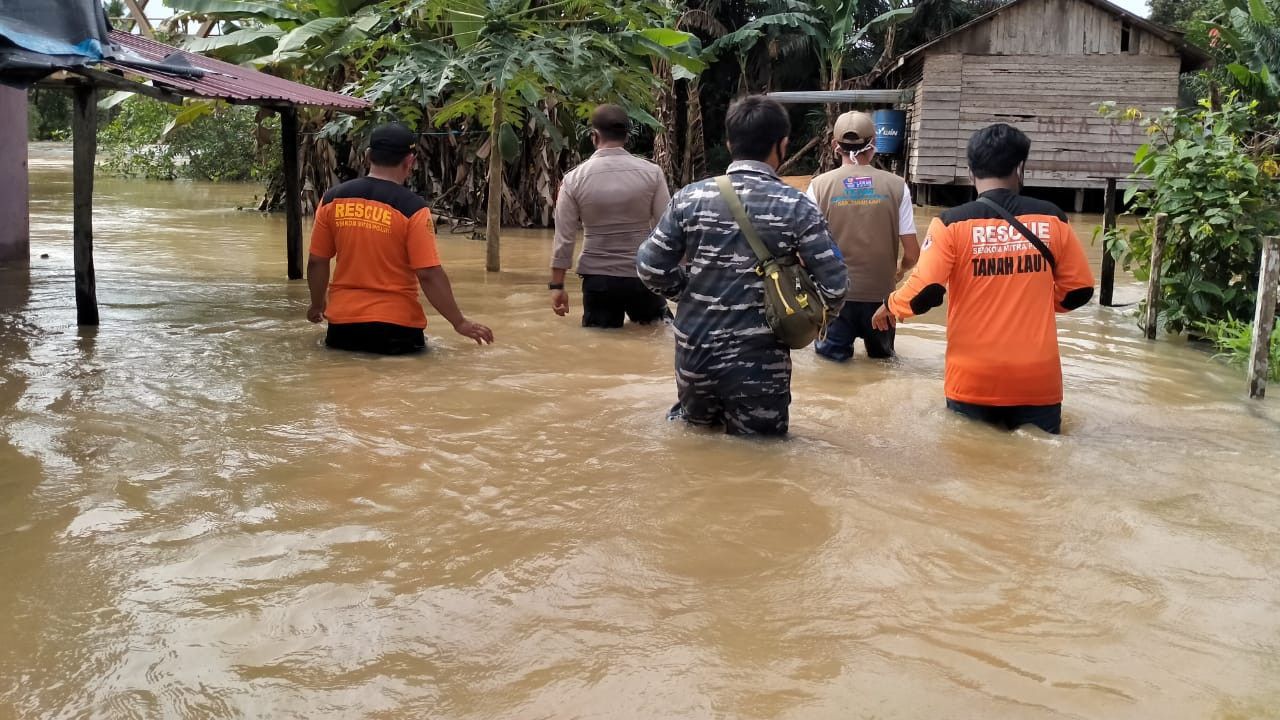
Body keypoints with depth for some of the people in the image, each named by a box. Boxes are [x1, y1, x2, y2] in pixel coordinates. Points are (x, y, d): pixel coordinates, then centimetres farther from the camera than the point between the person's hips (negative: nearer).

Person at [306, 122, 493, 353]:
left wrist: (317, 306, 23)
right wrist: (460, 323, -5)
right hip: (395, 325, -4)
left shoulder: (332, 199, 0)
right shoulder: (412, 208, -12)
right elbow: (429, 275, -14)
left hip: (343, 321, 4)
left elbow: (317, 262, 6)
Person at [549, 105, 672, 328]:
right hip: (643, 274, 0)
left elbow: (564, 237, -4)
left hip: (598, 278, 0)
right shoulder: (652, 173, -5)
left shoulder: (575, 179, -5)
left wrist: (557, 285, 3)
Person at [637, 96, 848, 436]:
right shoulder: (796, 207, -8)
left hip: (694, 353, 3)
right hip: (759, 363, -3)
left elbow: (650, 267, -2)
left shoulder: (690, 198, -2)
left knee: (696, 432, 28)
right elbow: (834, 286, -10)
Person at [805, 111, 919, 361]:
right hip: (880, 293, 1)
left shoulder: (819, 186, -6)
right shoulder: (896, 186, -5)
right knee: (881, 356, 20)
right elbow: (912, 253, -3)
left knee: (832, 355, 15)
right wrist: (900, 271, 19)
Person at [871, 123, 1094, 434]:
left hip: (974, 380, -1)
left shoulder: (953, 223, -8)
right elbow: (1079, 290, 6)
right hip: (1038, 379, 1)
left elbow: (925, 293, -13)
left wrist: (890, 306, 9)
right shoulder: (1051, 219, -1)